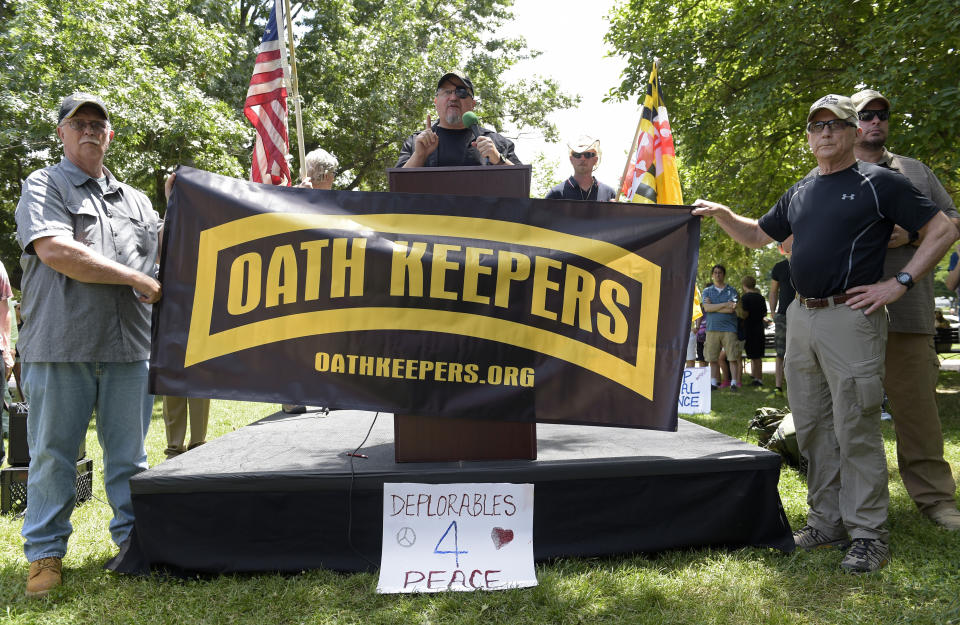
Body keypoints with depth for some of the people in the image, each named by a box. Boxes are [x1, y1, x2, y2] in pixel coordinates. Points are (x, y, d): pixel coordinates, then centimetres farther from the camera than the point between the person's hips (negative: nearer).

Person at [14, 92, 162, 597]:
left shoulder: (135, 200, 20)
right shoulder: (43, 186, 4)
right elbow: (54, 250, -13)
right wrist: (135, 278, -12)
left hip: (127, 348, 4)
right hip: (60, 346, -4)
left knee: (129, 455, 10)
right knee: (52, 455, 4)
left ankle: (134, 540, 22)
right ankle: (46, 554, 16)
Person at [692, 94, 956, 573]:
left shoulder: (878, 183, -1)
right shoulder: (799, 194, 17)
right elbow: (756, 235, 28)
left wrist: (898, 283, -9)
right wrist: (720, 213, 11)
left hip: (850, 316, -6)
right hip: (800, 317, 7)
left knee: (855, 428, -6)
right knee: (813, 427, 10)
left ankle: (868, 534, 4)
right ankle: (826, 521, 20)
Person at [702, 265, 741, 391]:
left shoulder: (732, 291, 8)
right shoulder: (707, 291, 13)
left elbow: (732, 309, -6)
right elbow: (707, 308, -4)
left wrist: (714, 307, -6)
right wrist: (725, 305, -9)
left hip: (729, 328, -2)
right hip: (712, 328, 2)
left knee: (733, 357, -5)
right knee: (712, 358, 1)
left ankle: (734, 382, -1)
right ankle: (714, 382, 6)